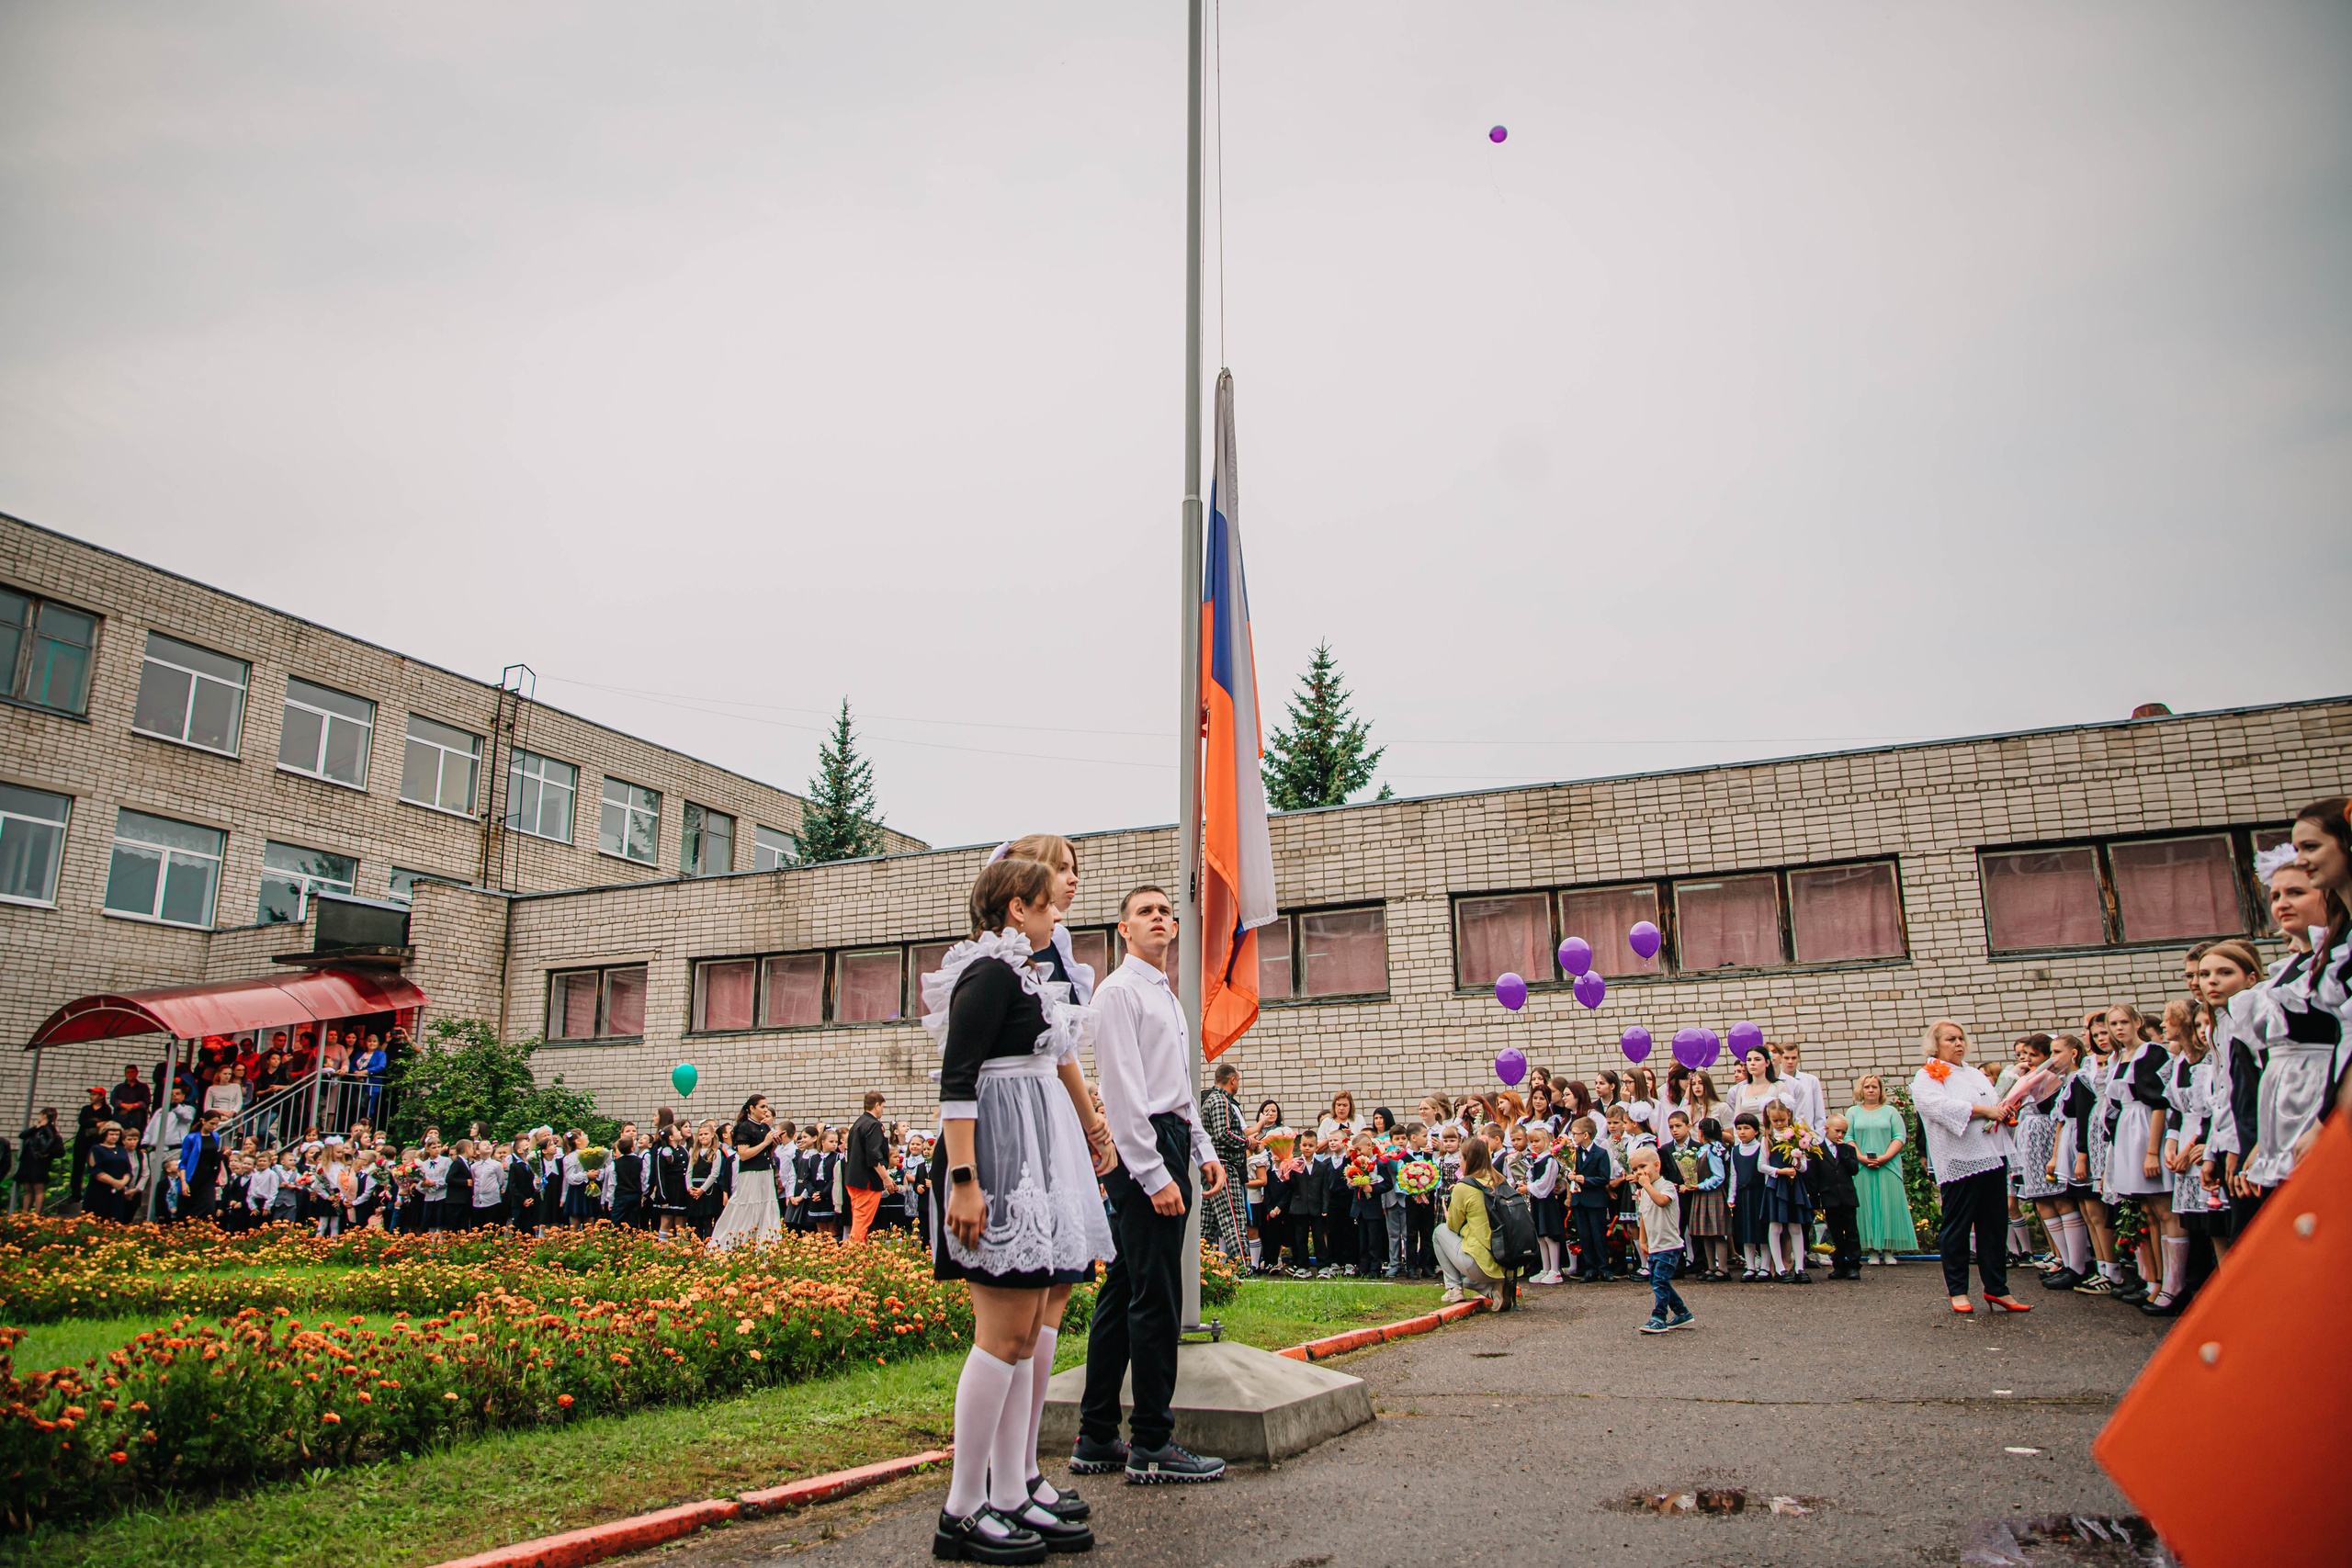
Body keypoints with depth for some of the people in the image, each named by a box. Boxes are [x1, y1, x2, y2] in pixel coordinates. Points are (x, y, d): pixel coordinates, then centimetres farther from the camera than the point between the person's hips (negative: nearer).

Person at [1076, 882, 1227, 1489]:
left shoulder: (1167, 996, 22)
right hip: (1142, 1147, -10)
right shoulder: (1119, 991, -8)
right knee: (1156, 1296, -7)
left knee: (1123, 1292, 11)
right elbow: (1124, 1091, -15)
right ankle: (1151, 1445, 0)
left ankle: (1097, 1439, 18)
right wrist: (1154, 1175, -19)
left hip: (1170, 1142, 10)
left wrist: (1204, 1151, 16)